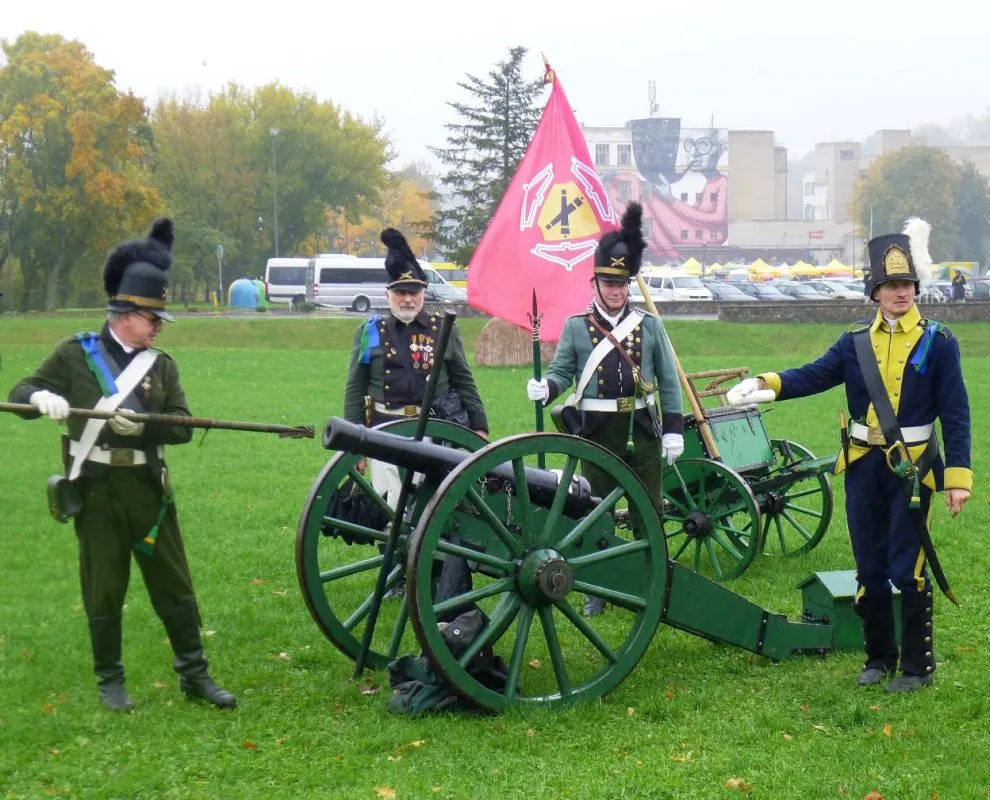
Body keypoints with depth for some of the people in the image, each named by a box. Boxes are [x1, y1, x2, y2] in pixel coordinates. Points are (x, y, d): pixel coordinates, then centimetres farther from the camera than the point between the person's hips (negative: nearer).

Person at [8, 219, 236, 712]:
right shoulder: (75, 354, 1)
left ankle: (194, 674, 16)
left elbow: (182, 427, -1)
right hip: (96, 491, -2)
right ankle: (110, 681, 17)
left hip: (148, 489, 2)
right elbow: (20, 394, 2)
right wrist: (43, 397, -21)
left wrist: (142, 425, -20)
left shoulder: (161, 365, 8)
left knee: (174, 583, 6)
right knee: (104, 588, 5)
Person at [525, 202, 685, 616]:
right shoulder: (575, 327, 2)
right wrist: (545, 388, -22)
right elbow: (561, 371, 1)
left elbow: (668, 381, 6)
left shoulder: (650, 326, 5)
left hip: (641, 430, 1)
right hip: (597, 433, -1)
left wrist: (673, 429, 0)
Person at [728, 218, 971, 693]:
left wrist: (959, 476, -11)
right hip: (863, 467, 4)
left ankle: (918, 666, 9)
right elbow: (813, 376, -4)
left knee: (907, 570, -4)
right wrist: (765, 385, -23)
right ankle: (879, 657, 24)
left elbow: (955, 414, -5)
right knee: (869, 570, 9)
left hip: (912, 469, -3)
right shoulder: (856, 342, 6)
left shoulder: (937, 343, -3)